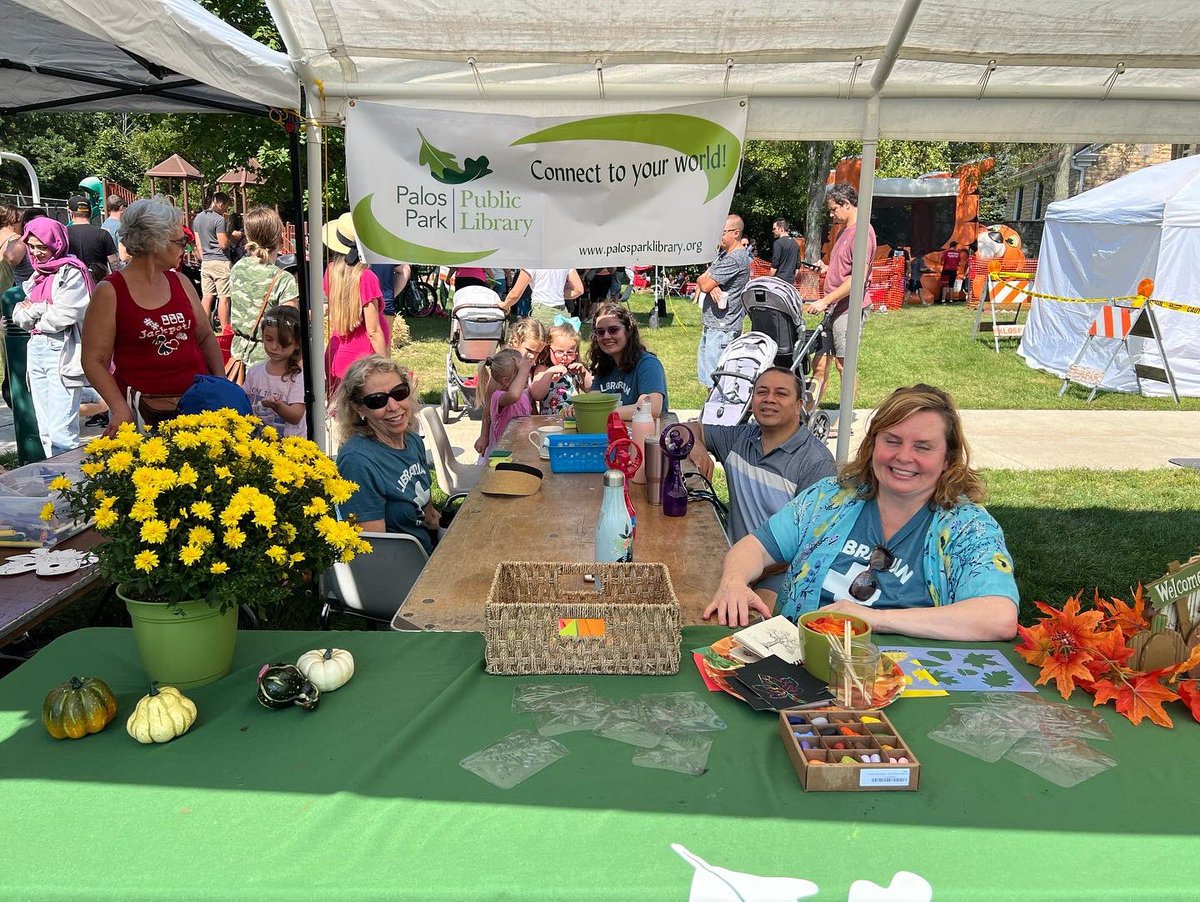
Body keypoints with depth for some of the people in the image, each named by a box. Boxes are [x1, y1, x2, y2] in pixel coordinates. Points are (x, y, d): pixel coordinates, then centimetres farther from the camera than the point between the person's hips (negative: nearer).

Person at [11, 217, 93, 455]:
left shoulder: (71, 273, -5)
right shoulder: (37, 275, 18)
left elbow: (64, 316, -15)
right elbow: (18, 315, 14)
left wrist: (33, 311, 2)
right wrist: (42, 311, -6)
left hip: (62, 353, -8)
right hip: (37, 350, 8)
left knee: (61, 433, -13)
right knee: (45, 432, 10)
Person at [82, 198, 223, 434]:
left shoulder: (180, 281, 10)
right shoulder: (110, 292, -5)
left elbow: (205, 336, 16)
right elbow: (94, 360, -5)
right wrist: (120, 409, -18)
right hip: (142, 412, -4)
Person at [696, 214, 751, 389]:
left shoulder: (735, 259, -16)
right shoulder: (723, 252, 16)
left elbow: (704, 285, -18)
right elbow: (702, 280, 11)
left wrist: (705, 281, 6)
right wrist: (711, 285, -11)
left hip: (722, 327, -10)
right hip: (711, 324, 10)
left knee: (715, 380, -9)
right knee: (704, 376, 16)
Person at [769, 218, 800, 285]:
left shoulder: (778, 243, -10)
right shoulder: (795, 243, 14)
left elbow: (774, 266, -14)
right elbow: (798, 265, 17)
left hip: (780, 279, -8)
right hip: (790, 280, 8)